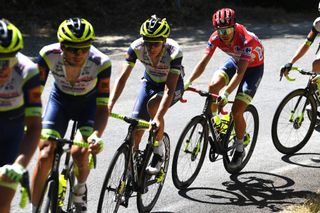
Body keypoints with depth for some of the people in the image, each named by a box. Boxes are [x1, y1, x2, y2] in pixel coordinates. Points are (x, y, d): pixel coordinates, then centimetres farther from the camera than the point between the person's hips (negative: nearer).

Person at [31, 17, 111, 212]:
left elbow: (103, 106, -30)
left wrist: (96, 135, -47)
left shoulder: (101, 62, -32)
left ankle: (80, 188, 11)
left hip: (89, 103, -1)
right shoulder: (48, 55, -29)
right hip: (60, 99, 1)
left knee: (80, 152, -23)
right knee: (45, 155, -15)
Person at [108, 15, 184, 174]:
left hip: (174, 85, -4)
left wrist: (159, 118, -52)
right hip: (150, 82, 4)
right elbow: (122, 77, -30)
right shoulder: (136, 47, -27)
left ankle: (159, 153, -15)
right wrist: (109, 105, -43)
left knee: (153, 105, -34)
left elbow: (169, 89, -40)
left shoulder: (174, 52, -35)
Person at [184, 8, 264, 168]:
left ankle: (239, 149, 8)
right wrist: (187, 83, -37)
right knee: (213, 86, -25)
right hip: (234, 61, 5)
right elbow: (202, 63, -24)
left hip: (253, 66, -5)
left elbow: (240, 72, -43)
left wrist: (226, 94, -54)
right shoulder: (216, 38, -23)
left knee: (236, 111, -15)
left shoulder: (247, 40, -38)